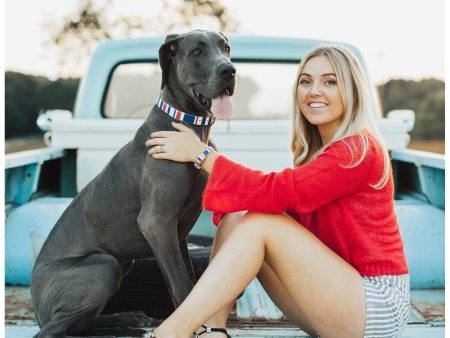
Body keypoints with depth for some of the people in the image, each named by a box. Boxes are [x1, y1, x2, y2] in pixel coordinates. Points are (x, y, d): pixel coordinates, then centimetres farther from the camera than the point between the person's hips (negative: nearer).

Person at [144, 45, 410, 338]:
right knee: (237, 216, -5)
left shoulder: (359, 149, -14)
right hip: (334, 294, 8)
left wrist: (202, 154, -17)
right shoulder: (315, 150, 12)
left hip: (377, 303, -8)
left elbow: (279, 191, -23)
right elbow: (286, 203, 2)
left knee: (259, 224, -21)